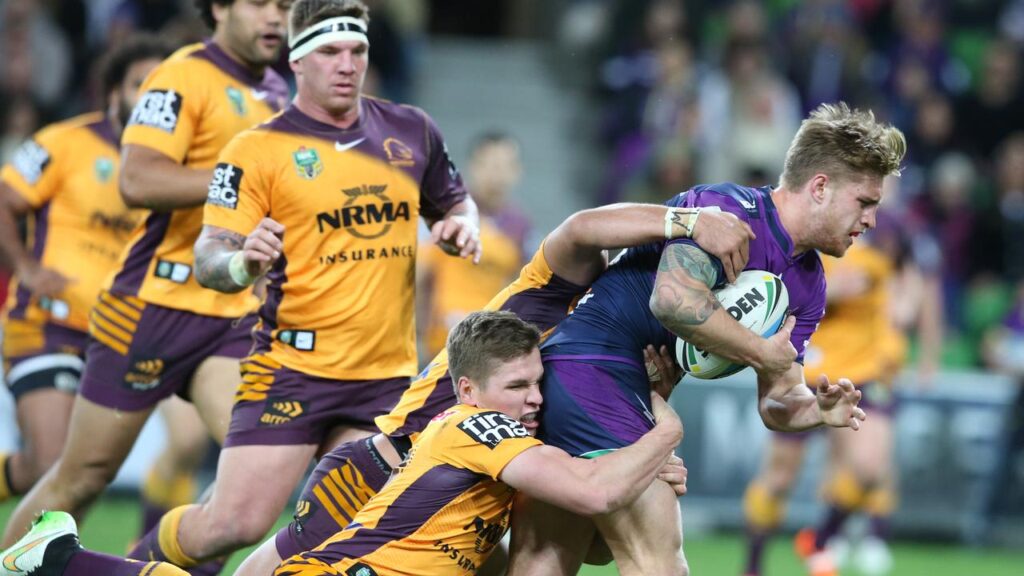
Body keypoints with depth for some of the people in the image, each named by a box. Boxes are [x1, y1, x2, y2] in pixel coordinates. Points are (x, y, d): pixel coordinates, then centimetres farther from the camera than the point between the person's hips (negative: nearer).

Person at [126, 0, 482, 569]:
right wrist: (242, 262, -31)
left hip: (387, 376, 4)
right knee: (233, 524, -12)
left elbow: (453, 202, 24)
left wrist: (462, 225, 0)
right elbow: (209, 255, -8)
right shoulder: (257, 150, -5)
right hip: (292, 368, -4)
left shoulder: (411, 131, 9)